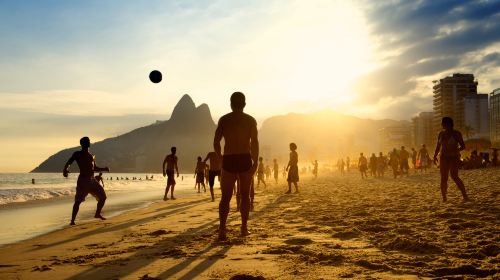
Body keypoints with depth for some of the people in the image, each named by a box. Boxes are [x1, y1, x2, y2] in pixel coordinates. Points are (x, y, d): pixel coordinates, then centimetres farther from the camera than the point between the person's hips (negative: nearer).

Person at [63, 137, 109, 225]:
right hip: (83, 180, -6)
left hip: (92, 180, 6)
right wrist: (65, 170, -30)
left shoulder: (92, 156, 17)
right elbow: (68, 163, -9)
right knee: (78, 201, -14)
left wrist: (104, 169, 10)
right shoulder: (77, 154, 0)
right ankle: (72, 220, -10)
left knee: (103, 196, 8)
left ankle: (97, 214, 27)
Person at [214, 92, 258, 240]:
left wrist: (221, 157, 12)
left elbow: (216, 142, -2)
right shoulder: (250, 120, 2)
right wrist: (255, 162, 2)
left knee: (226, 197, 4)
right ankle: (244, 227, 16)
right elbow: (255, 143, -4)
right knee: (245, 195, 13)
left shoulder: (224, 120, 4)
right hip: (245, 160, 0)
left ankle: (222, 228, -11)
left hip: (228, 161, 0)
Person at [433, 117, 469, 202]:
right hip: (443, 157, 4)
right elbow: (438, 146, 14)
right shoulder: (441, 134, 9)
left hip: (454, 157, -4)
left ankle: (465, 195, -7)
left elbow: (463, 146, -4)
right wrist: (435, 156, 1)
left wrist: (455, 150, -20)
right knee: (443, 178, -2)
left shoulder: (456, 133, -4)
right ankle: (444, 197, 1)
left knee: (454, 176, -16)